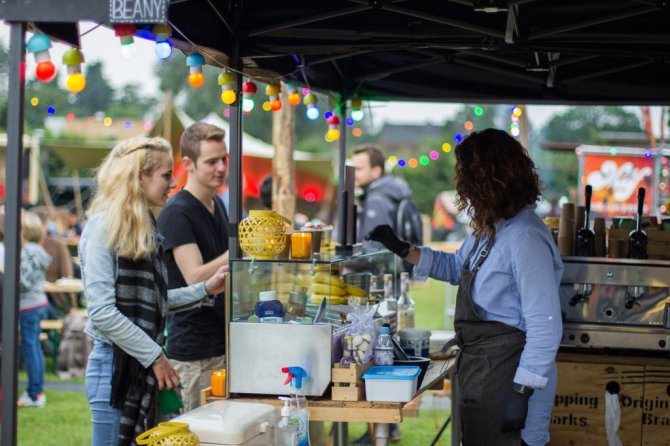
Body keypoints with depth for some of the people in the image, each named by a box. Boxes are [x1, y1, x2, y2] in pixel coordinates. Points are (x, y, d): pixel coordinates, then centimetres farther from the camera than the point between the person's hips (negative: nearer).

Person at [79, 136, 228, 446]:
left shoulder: (144, 227, 13)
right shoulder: (103, 227, -13)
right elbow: (102, 312, -18)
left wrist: (206, 290, 7)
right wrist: (155, 356, -15)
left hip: (144, 365, 9)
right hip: (116, 365, -9)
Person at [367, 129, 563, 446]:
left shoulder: (525, 238, -23)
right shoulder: (489, 231, 9)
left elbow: (544, 326, -24)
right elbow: (456, 267, 30)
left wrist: (522, 392, -25)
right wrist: (401, 249, 19)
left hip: (506, 375, -10)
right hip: (479, 370, 10)